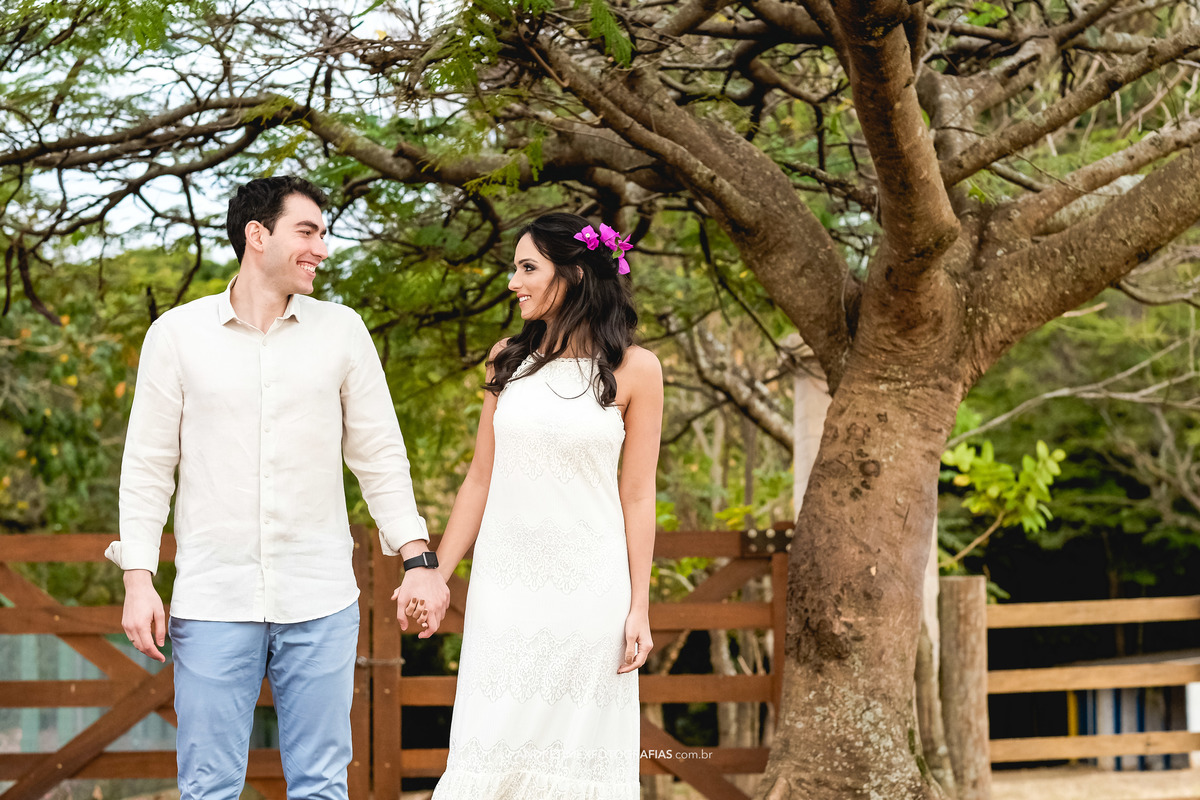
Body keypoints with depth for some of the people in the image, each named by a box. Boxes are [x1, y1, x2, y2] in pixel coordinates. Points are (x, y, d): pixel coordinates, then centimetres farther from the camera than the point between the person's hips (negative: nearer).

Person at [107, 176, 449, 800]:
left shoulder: (341, 331, 6)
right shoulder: (177, 335, 2)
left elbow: (380, 455, 10)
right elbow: (147, 466, 4)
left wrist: (418, 559, 2)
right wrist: (138, 580, -4)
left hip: (321, 604, 1)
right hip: (213, 604, -1)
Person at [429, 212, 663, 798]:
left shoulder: (633, 369, -3)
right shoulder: (509, 360, 7)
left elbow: (637, 496, -1)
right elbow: (480, 479, 11)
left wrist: (639, 608, -3)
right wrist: (435, 574, 8)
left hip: (588, 582, -3)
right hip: (505, 580, 3)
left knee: (577, 750, 1)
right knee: (493, 749, -1)